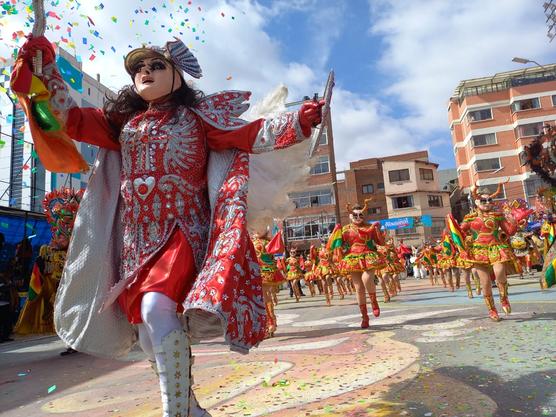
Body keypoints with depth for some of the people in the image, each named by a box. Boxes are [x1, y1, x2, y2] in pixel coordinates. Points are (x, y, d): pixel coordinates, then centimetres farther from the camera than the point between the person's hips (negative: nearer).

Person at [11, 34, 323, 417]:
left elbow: (249, 135, -2)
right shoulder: (121, 120, 17)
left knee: (156, 309, -28)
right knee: (146, 329, 6)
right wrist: (45, 65, 9)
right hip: (136, 239, 6)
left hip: (181, 232, -5)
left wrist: (299, 120, -13)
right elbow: (69, 119, 16)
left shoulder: (197, 116, 5)